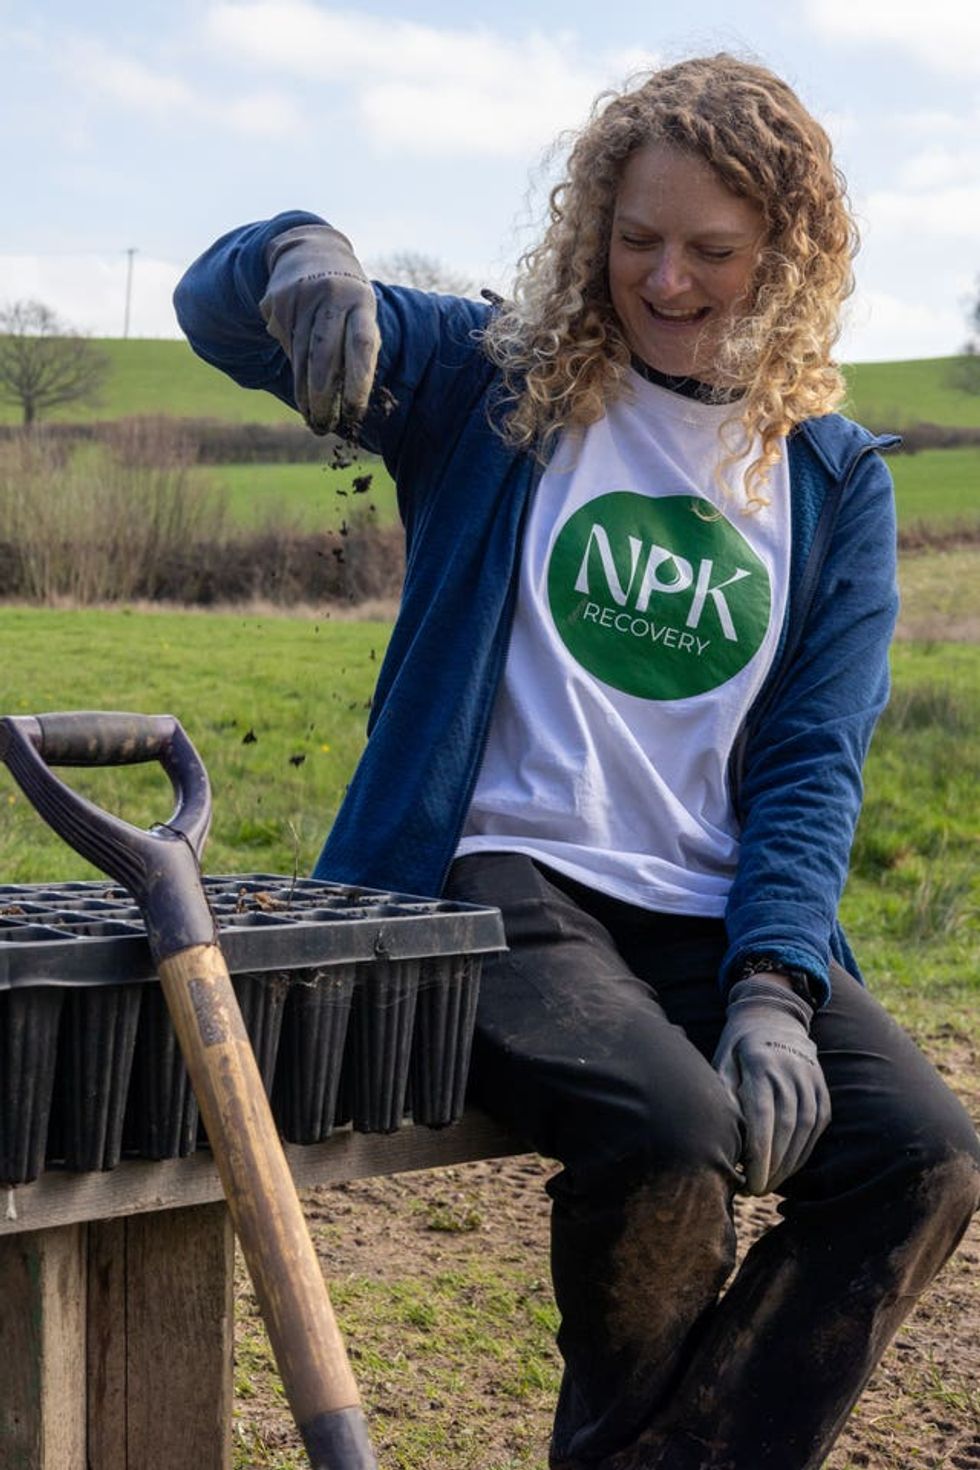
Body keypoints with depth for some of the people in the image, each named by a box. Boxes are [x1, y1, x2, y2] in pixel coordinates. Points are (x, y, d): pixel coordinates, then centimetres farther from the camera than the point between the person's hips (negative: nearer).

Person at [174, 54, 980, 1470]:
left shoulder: (836, 478, 12)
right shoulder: (493, 382, 7)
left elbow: (815, 755, 4)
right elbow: (222, 310, -1)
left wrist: (774, 986, -12)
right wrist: (300, 253, -26)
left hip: (720, 912, 4)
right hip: (501, 878, -3)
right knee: (670, 1135, -31)